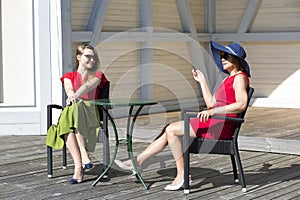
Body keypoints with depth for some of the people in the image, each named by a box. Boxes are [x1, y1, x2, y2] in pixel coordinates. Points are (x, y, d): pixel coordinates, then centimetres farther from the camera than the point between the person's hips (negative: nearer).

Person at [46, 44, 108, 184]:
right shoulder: (69, 76, 23)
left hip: (90, 112, -2)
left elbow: (88, 86, -5)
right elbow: (69, 90, -1)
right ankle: (78, 167, -43)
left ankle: (83, 157, -44)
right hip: (71, 112, 2)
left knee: (76, 109, -39)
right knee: (67, 127, -36)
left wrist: (76, 96, -28)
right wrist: (72, 97, -28)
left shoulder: (97, 75, 19)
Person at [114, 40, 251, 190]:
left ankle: (181, 175, -11)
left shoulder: (240, 77, -6)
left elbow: (241, 104, -23)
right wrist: (202, 81, 22)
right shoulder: (228, 79, 24)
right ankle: (137, 162, 7)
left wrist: (213, 111, -27)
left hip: (221, 126, -9)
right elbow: (211, 103, 22)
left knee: (171, 130, -14)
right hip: (213, 123, 9)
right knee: (169, 130, 4)